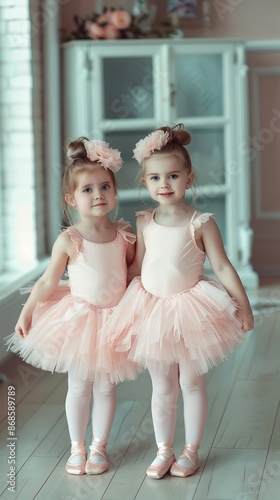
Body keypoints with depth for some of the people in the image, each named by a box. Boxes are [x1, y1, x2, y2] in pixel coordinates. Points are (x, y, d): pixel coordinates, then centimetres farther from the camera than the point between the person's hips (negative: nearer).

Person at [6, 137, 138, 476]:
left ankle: (98, 446, 25)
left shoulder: (124, 234, -6)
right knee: (79, 386, 8)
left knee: (106, 386, 10)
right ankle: (77, 448, 24)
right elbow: (49, 281, -6)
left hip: (115, 318, 2)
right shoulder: (69, 240, -14)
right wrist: (26, 312, -4)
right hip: (79, 318, -2)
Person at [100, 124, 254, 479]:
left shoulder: (201, 223, -10)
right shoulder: (145, 223, 1)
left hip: (189, 309, -3)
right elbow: (136, 267, 10)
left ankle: (191, 451, 23)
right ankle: (163, 451, 24)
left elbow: (223, 267, -8)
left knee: (191, 383, 9)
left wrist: (243, 305, -7)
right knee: (161, 387, 12)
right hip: (151, 311, 3)